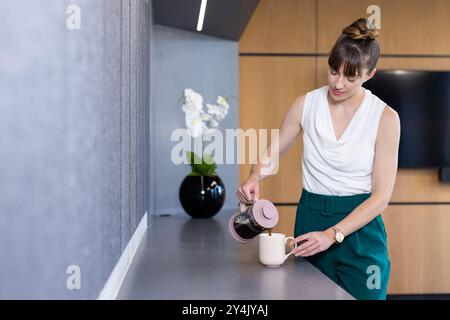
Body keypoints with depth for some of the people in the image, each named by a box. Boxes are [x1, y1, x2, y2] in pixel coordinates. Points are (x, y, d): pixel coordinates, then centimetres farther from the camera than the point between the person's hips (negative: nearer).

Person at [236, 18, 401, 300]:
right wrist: (255, 177, -13)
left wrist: (332, 235, -21)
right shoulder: (306, 104, -4)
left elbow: (381, 195, -11)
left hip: (359, 227, -2)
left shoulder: (385, 117, -11)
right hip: (310, 219, 2)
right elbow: (273, 152, 9)